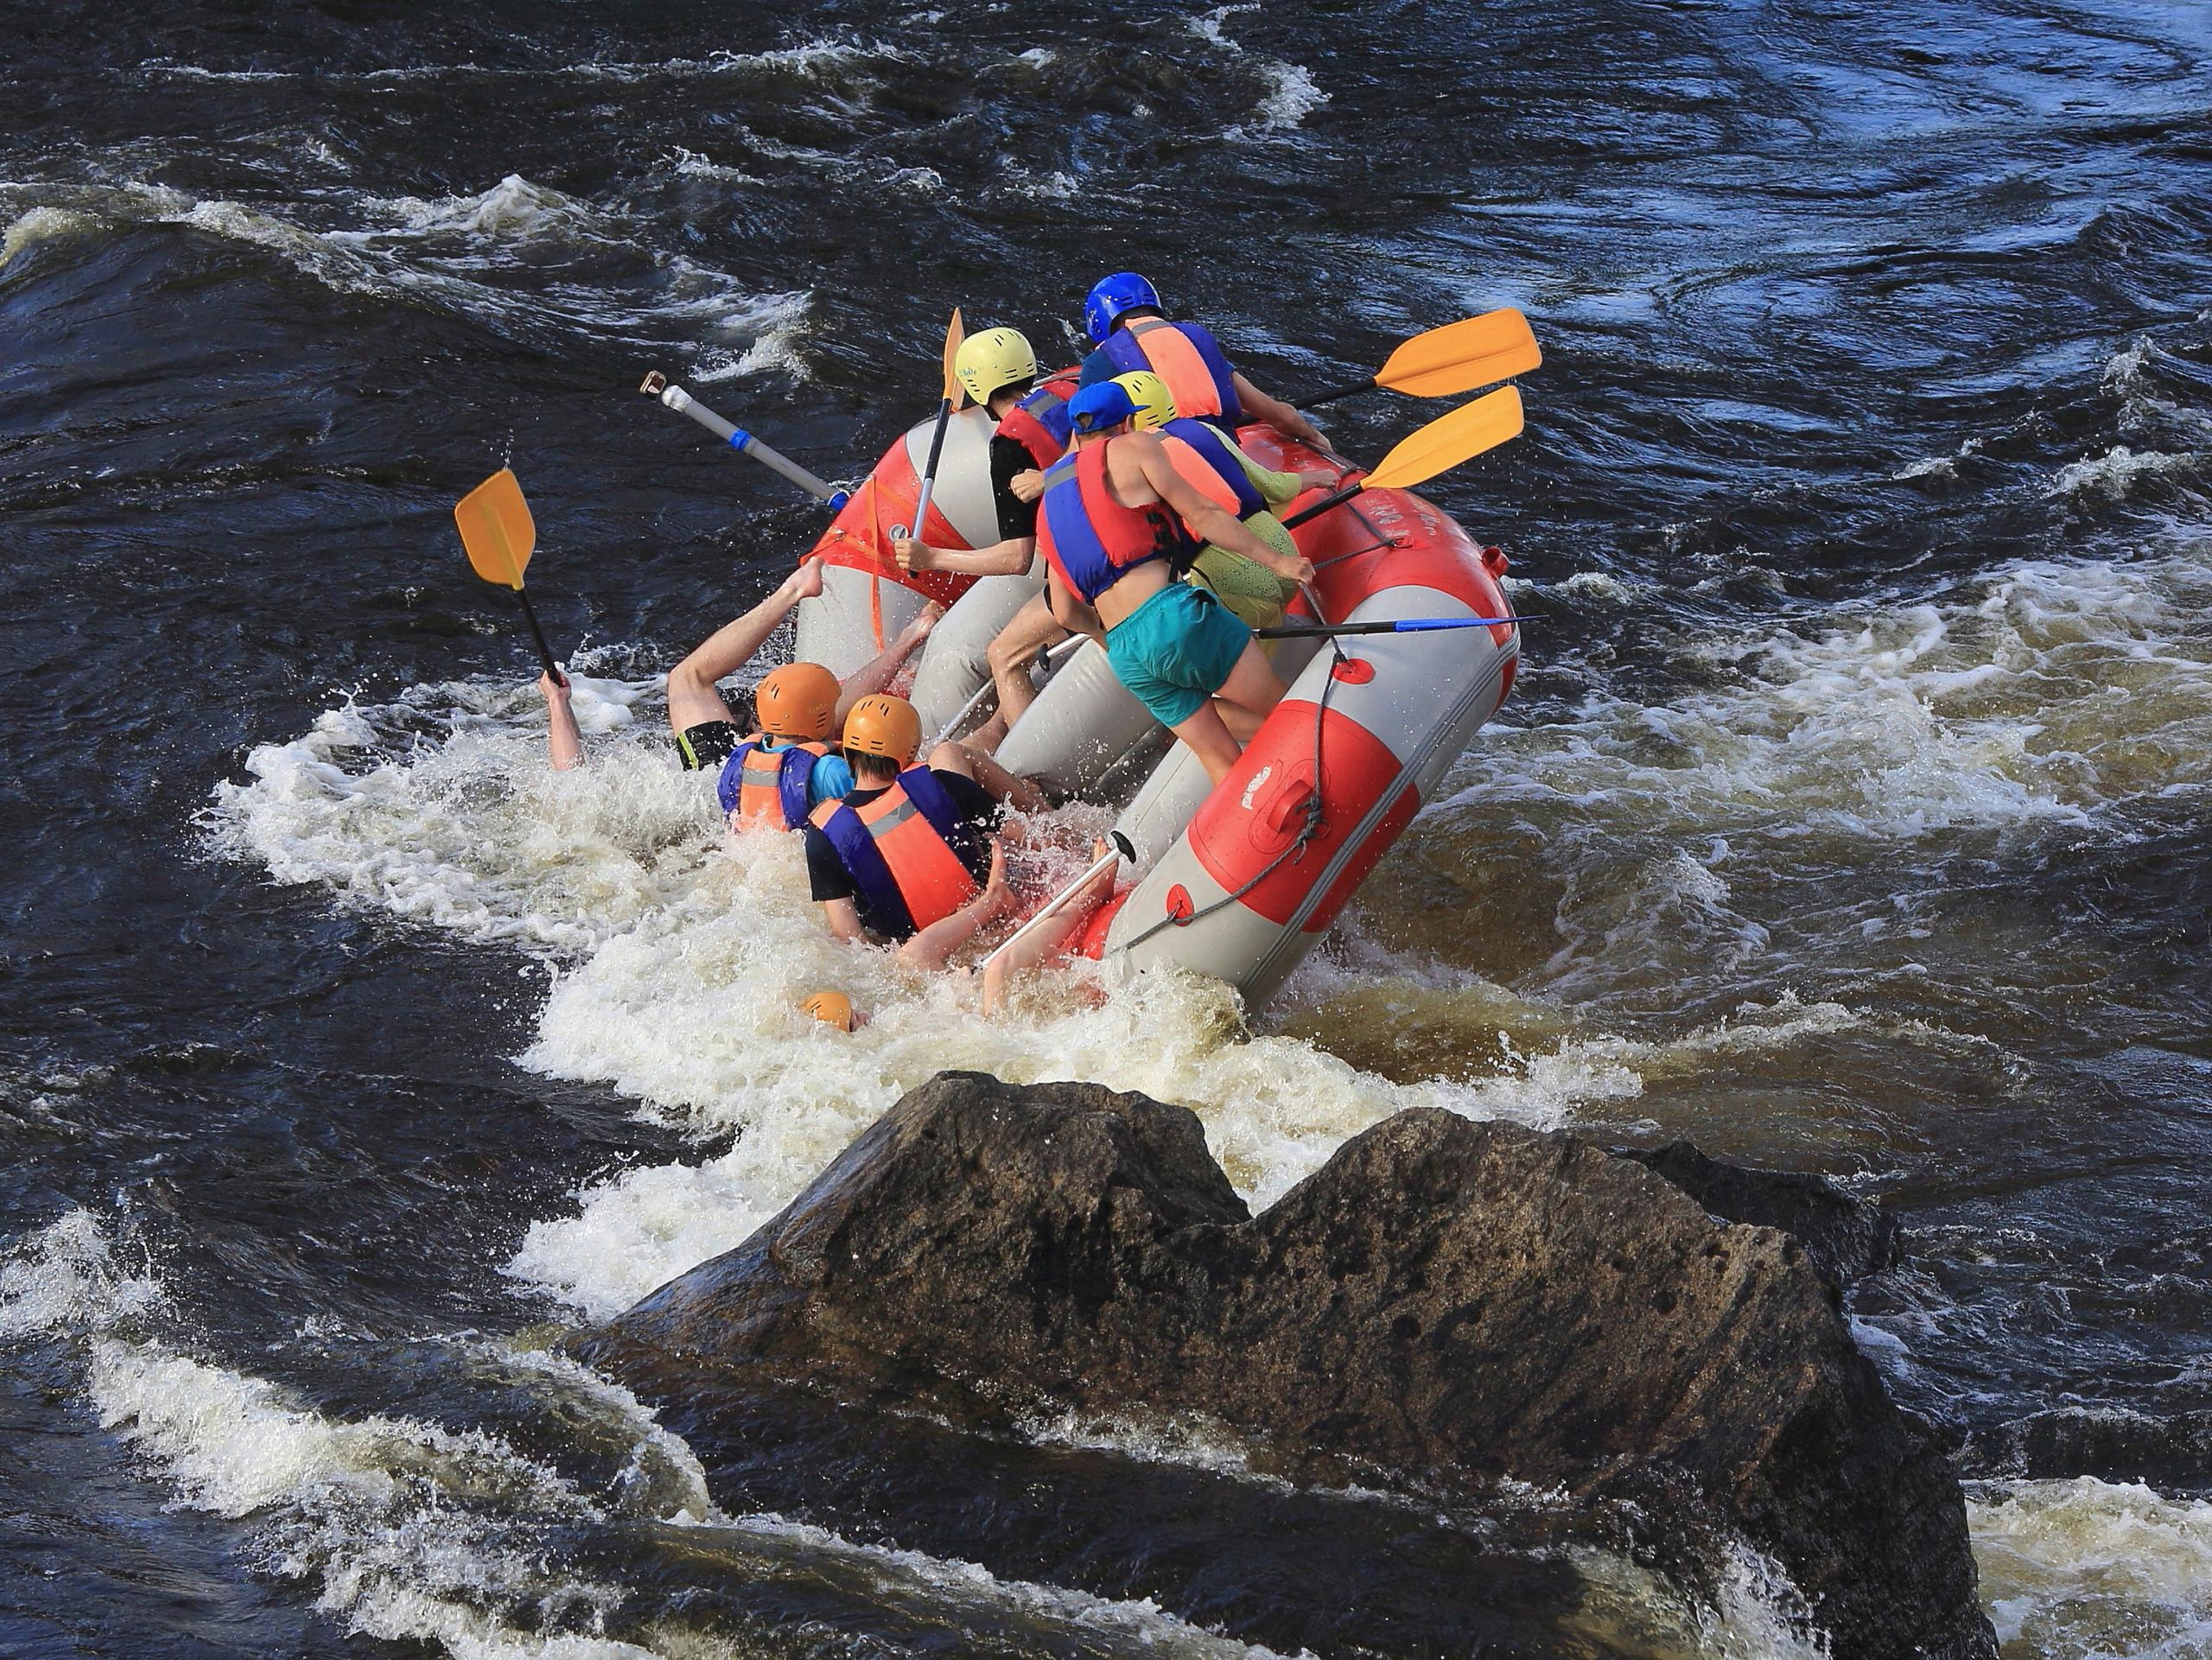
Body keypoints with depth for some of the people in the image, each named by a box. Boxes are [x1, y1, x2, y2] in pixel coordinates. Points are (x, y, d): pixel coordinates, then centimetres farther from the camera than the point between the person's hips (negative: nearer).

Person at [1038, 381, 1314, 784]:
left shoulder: (1048, 509, 23)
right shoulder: (1132, 448, 6)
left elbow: (1066, 614, 22)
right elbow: (1202, 516, 0)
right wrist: (1276, 561, 5)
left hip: (1124, 657, 6)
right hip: (1173, 614, -6)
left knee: (1221, 760, 10)